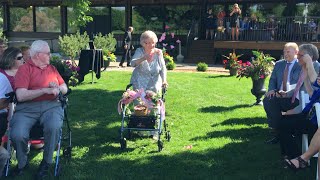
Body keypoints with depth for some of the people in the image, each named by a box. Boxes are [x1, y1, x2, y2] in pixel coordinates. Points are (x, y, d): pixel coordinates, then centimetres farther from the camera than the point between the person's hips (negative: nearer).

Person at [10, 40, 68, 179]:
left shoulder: (52, 68, 20)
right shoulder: (24, 69, 3)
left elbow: (65, 89, 21)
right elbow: (21, 96, -10)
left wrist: (57, 88, -3)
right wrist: (45, 90, -14)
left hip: (51, 105, 3)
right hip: (27, 108, -2)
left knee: (54, 127, -32)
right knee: (17, 135, -28)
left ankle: (46, 162, -5)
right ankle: (22, 163, 7)